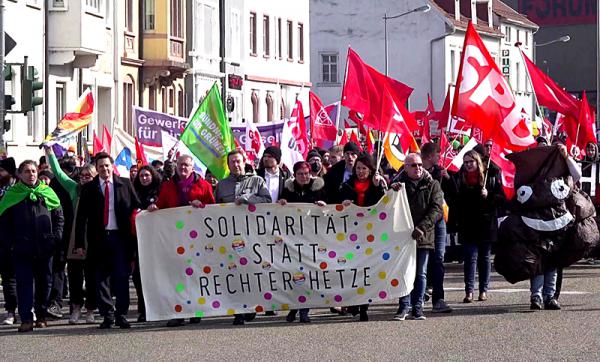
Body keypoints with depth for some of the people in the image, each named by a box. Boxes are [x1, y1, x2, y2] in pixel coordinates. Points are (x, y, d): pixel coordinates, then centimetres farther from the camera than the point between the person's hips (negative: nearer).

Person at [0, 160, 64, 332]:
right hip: (21, 250, -2)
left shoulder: (47, 193, 8)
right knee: (24, 283, -6)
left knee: (44, 282, 9)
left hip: (45, 248, 2)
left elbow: (59, 217, 10)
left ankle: (41, 315, 23)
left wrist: (55, 238, -1)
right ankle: (26, 319, -9)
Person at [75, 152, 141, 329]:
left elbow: (136, 208, 8)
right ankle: (107, 315, 9)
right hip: (99, 239, 1)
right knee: (102, 278, 3)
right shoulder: (88, 189, 6)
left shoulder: (125, 185, 7)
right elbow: (81, 217, 6)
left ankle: (121, 315, 2)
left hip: (121, 237, -1)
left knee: (122, 277, -3)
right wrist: (79, 243, -1)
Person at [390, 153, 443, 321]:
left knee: (421, 274, 4)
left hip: (424, 236, 0)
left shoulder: (432, 185, 5)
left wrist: (422, 227, -18)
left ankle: (417, 308, 9)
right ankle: (404, 306, 7)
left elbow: (436, 209, -5)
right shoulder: (398, 184, 9)